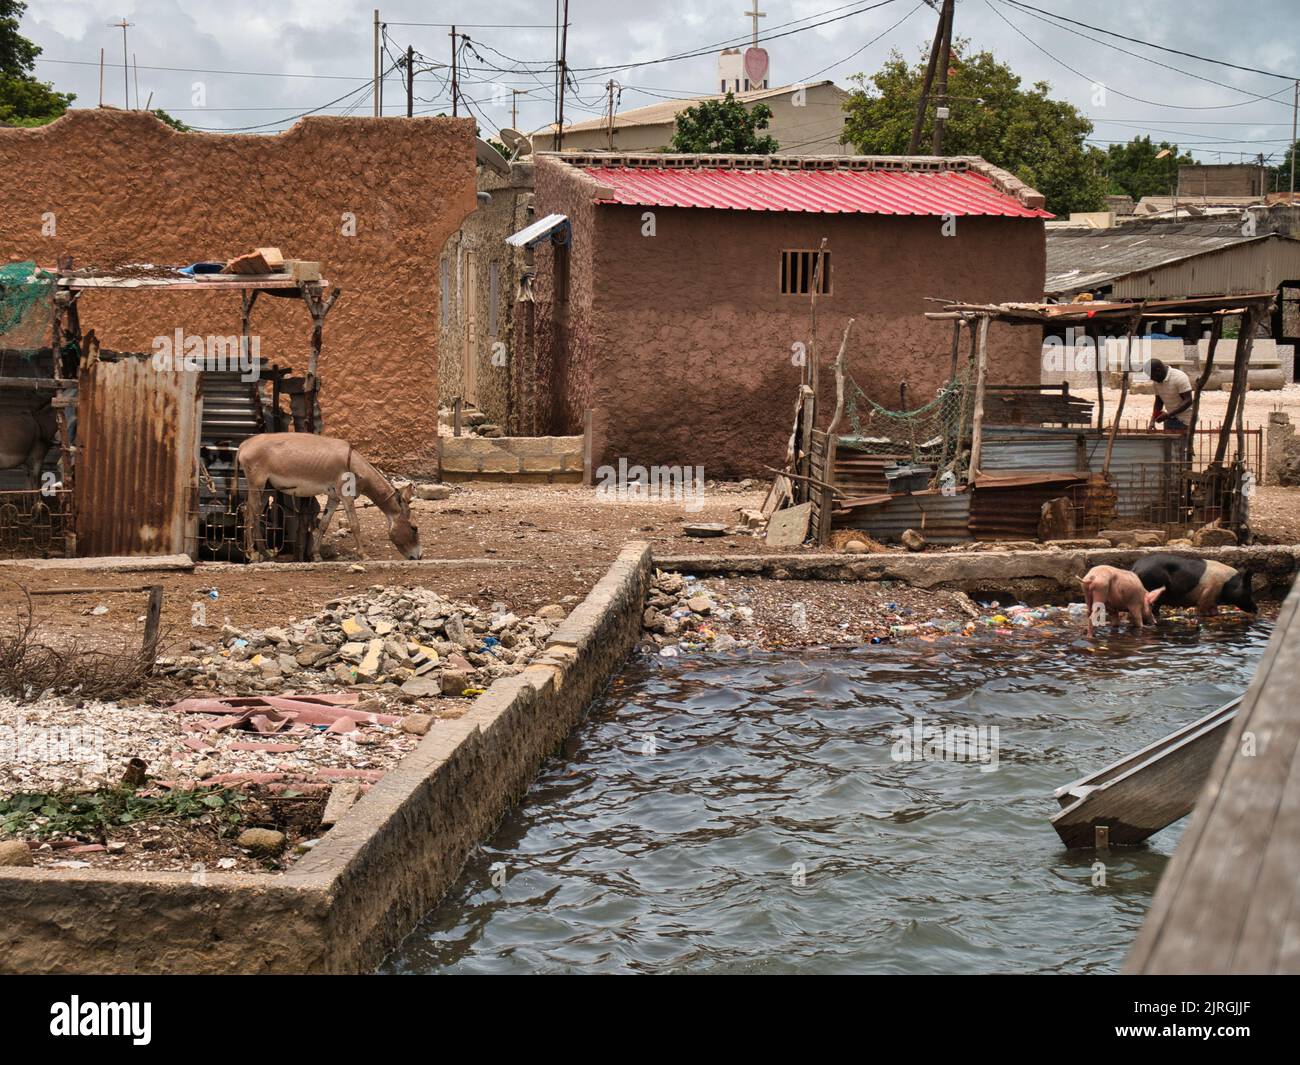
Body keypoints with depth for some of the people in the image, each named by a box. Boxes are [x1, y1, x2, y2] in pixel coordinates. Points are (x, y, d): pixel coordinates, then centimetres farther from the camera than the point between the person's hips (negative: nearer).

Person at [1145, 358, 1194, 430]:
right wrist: (1152, 421, -3)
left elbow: (1188, 401, -22)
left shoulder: (1179, 378, -20)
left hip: (1184, 421, -7)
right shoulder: (1156, 381, 3)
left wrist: (1168, 415, -28)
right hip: (1170, 419, 7)